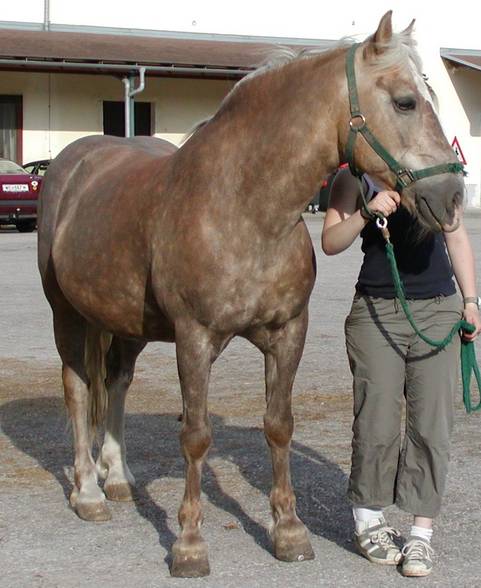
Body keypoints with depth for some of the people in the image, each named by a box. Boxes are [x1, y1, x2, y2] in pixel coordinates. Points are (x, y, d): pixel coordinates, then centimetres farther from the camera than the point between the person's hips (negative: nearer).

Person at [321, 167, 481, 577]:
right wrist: (366, 213, -24)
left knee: (432, 425, 1)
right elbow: (331, 243, -7)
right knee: (377, 422, 2)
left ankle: (422, 534, 8)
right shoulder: (354, 177, 0)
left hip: (438, 311, 2)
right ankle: (368, 520, 21)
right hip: (376, 313, -2)